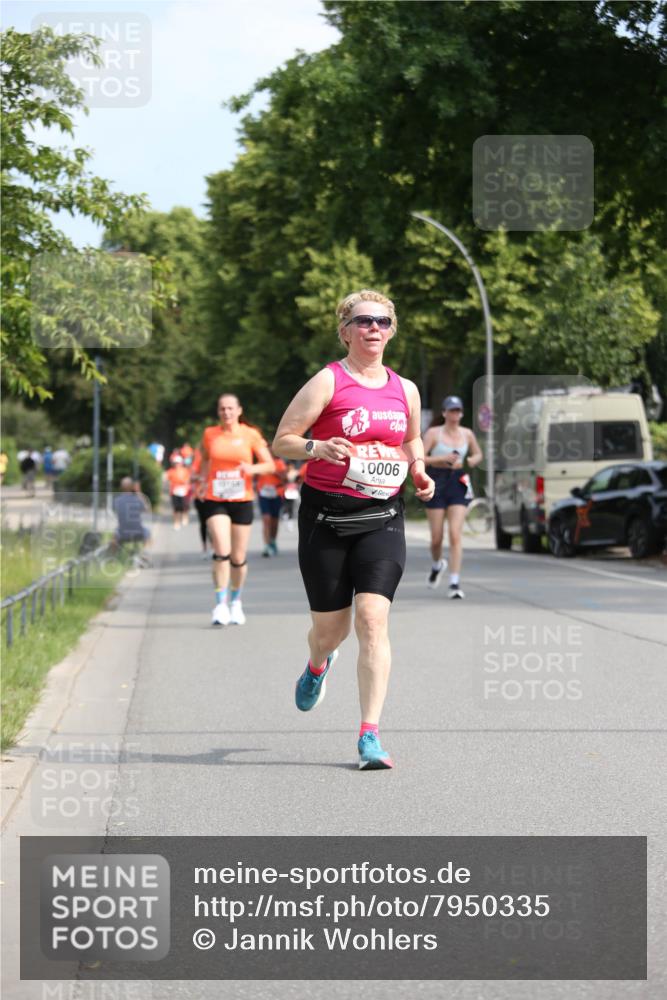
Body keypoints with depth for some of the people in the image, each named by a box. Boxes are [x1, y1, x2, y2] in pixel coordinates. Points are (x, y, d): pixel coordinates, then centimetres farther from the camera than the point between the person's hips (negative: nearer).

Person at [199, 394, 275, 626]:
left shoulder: (250, 435, 0)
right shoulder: (209, 434, 4)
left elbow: (270, 465, 0)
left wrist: (253, 468, -18)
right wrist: (203, 477, 8)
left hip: (242, 501, 0)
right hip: (215, 500, 0)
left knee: (238, 558, 6)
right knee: (221, 552, -17)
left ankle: (236, 601, 29)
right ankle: (220, 605, -13)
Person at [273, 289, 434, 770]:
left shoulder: (406, 390, 10)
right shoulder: (328, 382, -4)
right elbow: (282, 441, -5)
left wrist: (419, 472, 8)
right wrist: (318, 448, -24)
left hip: (382, 518, 2)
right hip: (326, 516, -2)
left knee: (373, 618, -15)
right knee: (331, 627, 7)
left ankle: (370, 735, -14)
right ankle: (318, 666, 47)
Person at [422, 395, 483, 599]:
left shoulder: (467, 434, 7)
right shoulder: (434, 433, -2)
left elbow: (478, 455, 22)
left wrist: (467, 462, 0)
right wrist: (442, 459, -21)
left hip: (458, 485, 1)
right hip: (436, 484, -1)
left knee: (456, 534, -11)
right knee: (437, 537, 4)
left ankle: (455, 584, -12)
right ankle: (436, 565, 39)